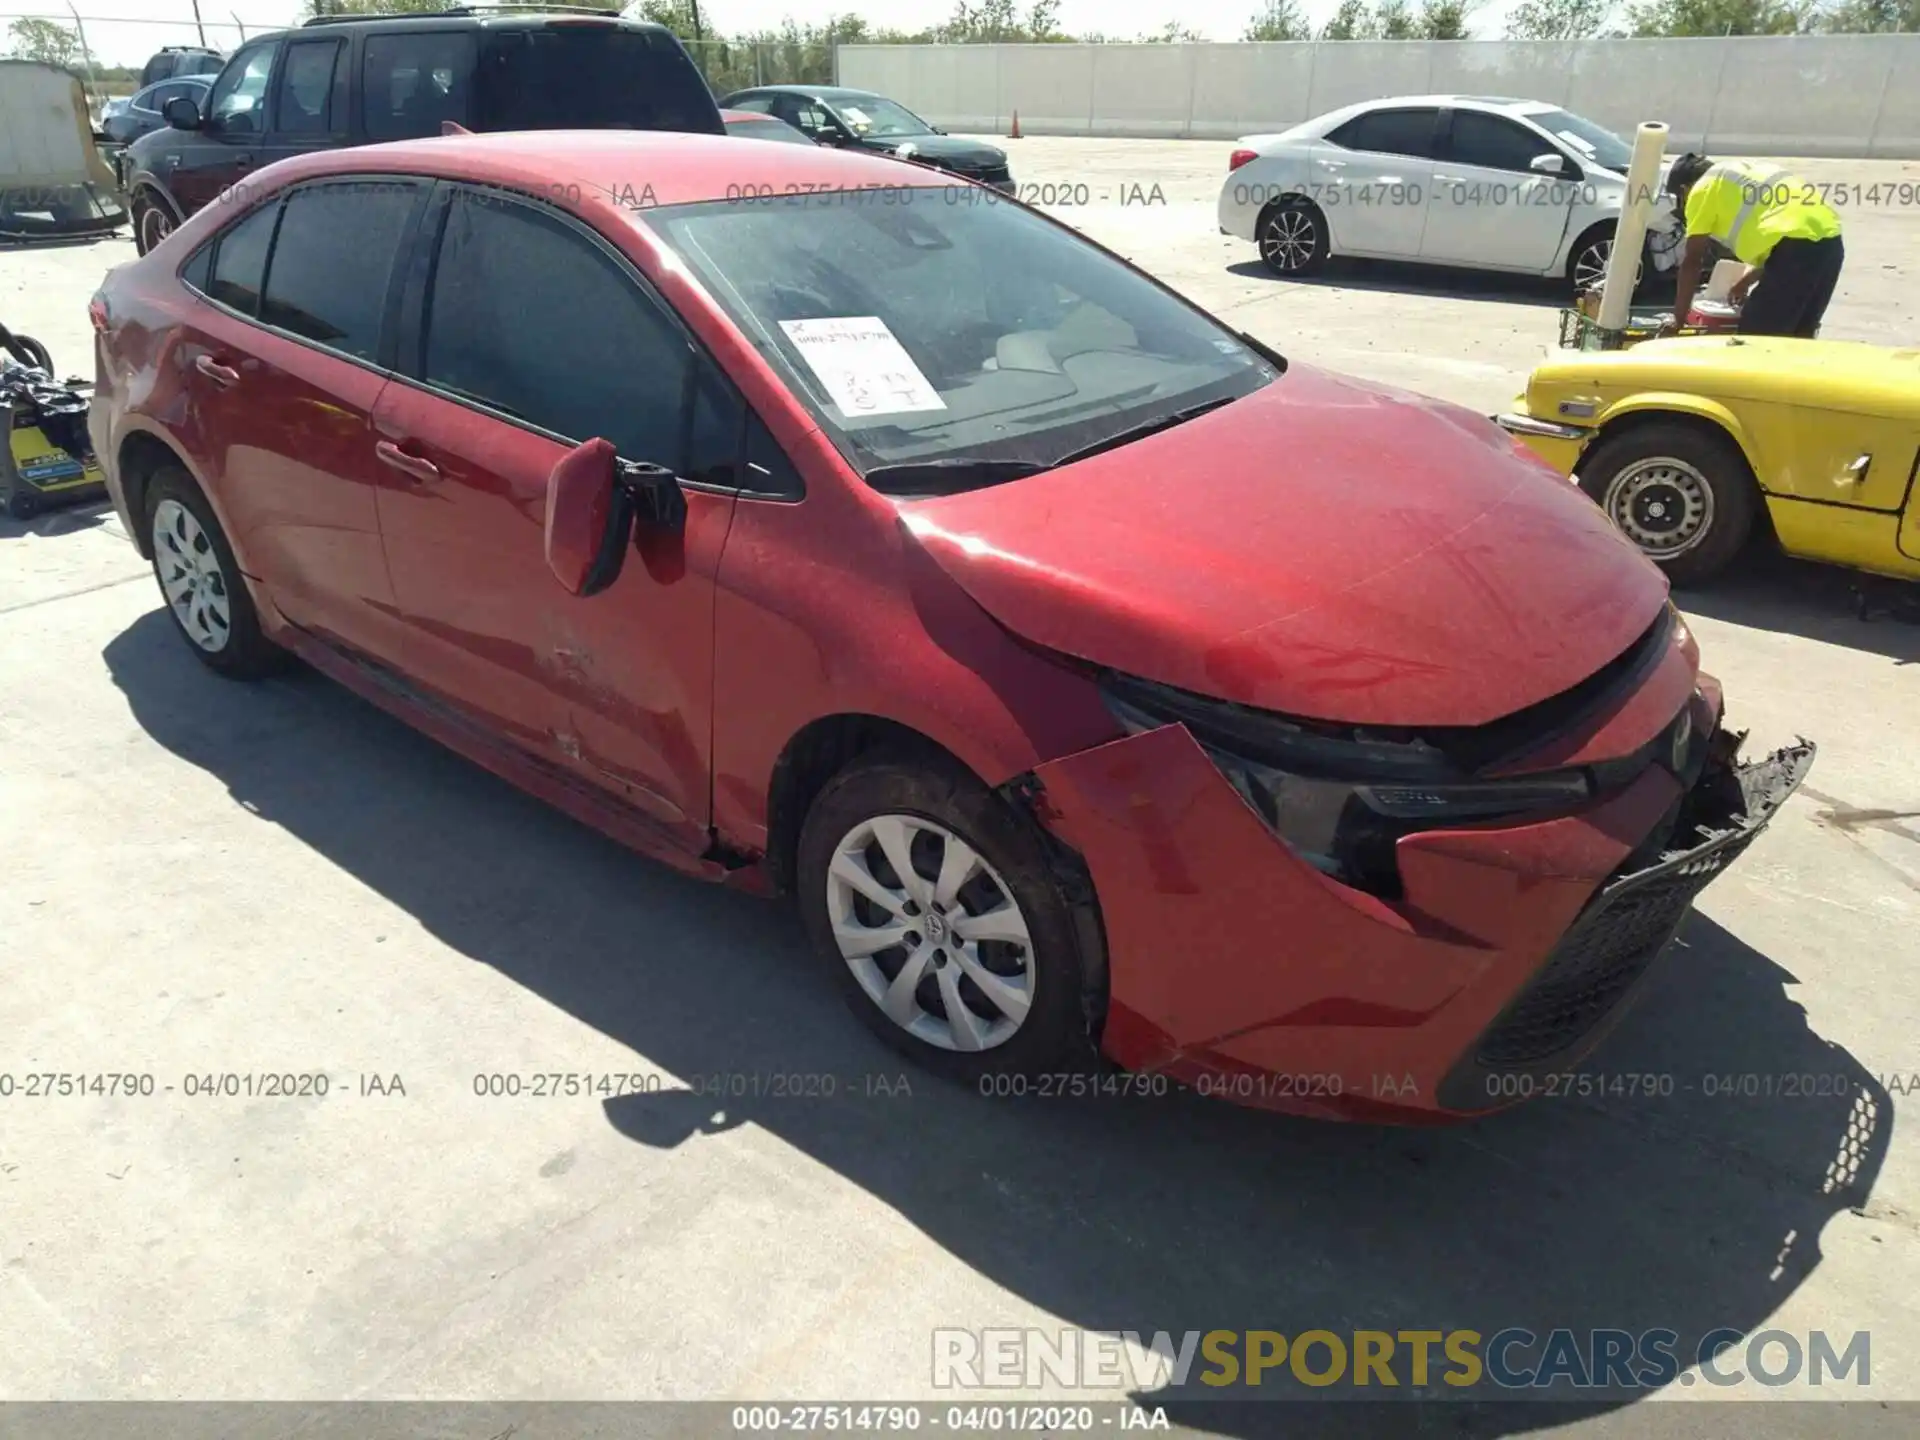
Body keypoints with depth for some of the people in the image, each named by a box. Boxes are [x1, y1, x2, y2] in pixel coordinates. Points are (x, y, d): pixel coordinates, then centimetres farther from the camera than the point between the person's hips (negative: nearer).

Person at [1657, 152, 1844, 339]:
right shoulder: (1745, 172, 32)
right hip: (1830, 238, 9)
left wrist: (1678, 318, 14)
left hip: (1797, 243, -9)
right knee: (1800, 335, 18)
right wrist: (1746, 282, 47)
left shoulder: (1703, 189, 9)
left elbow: (1692, 261, 7)